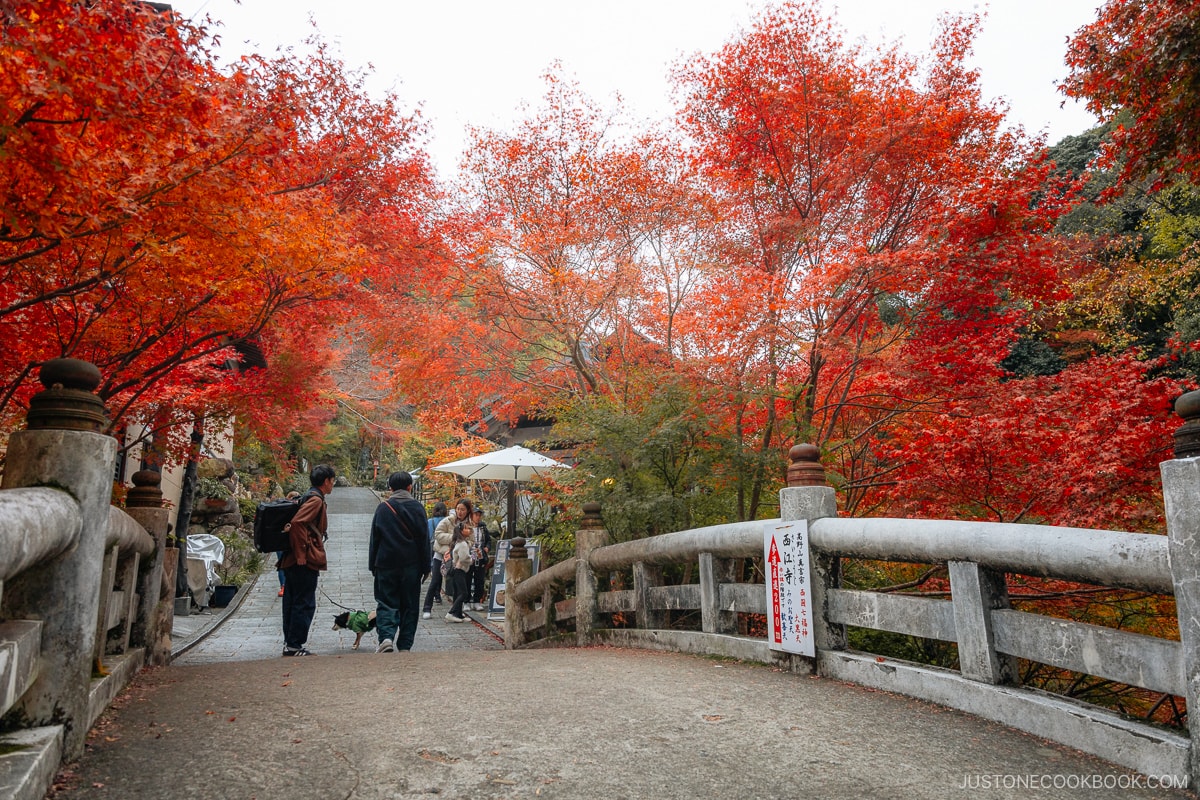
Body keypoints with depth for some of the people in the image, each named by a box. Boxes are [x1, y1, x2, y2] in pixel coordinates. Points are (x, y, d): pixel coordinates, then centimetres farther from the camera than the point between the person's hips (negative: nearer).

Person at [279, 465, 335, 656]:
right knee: (305, 604, -3)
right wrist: (301, 554, -21)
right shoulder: (316, 499, -12)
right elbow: (297, 523, -25)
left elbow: (296, 523, 22)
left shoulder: (308, 497, 19)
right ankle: (294, 645, 1)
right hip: (306, 562, -10)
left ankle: (289, 643, 21)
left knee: (292, 602, 14)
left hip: (292, 561, 10)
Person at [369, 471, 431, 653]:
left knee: (386, 603, 6)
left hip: (386, 564, 0)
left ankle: (386, 637, -15)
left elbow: (374, 539, 3)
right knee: (409, 606, 8)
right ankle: (404, 646, 8)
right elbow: (424, 539, 1)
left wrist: (373, 566, 9)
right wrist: (426, 567, 6)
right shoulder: (417, 507, 1)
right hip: (411, 565, 0)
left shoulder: (383, 508, 2)